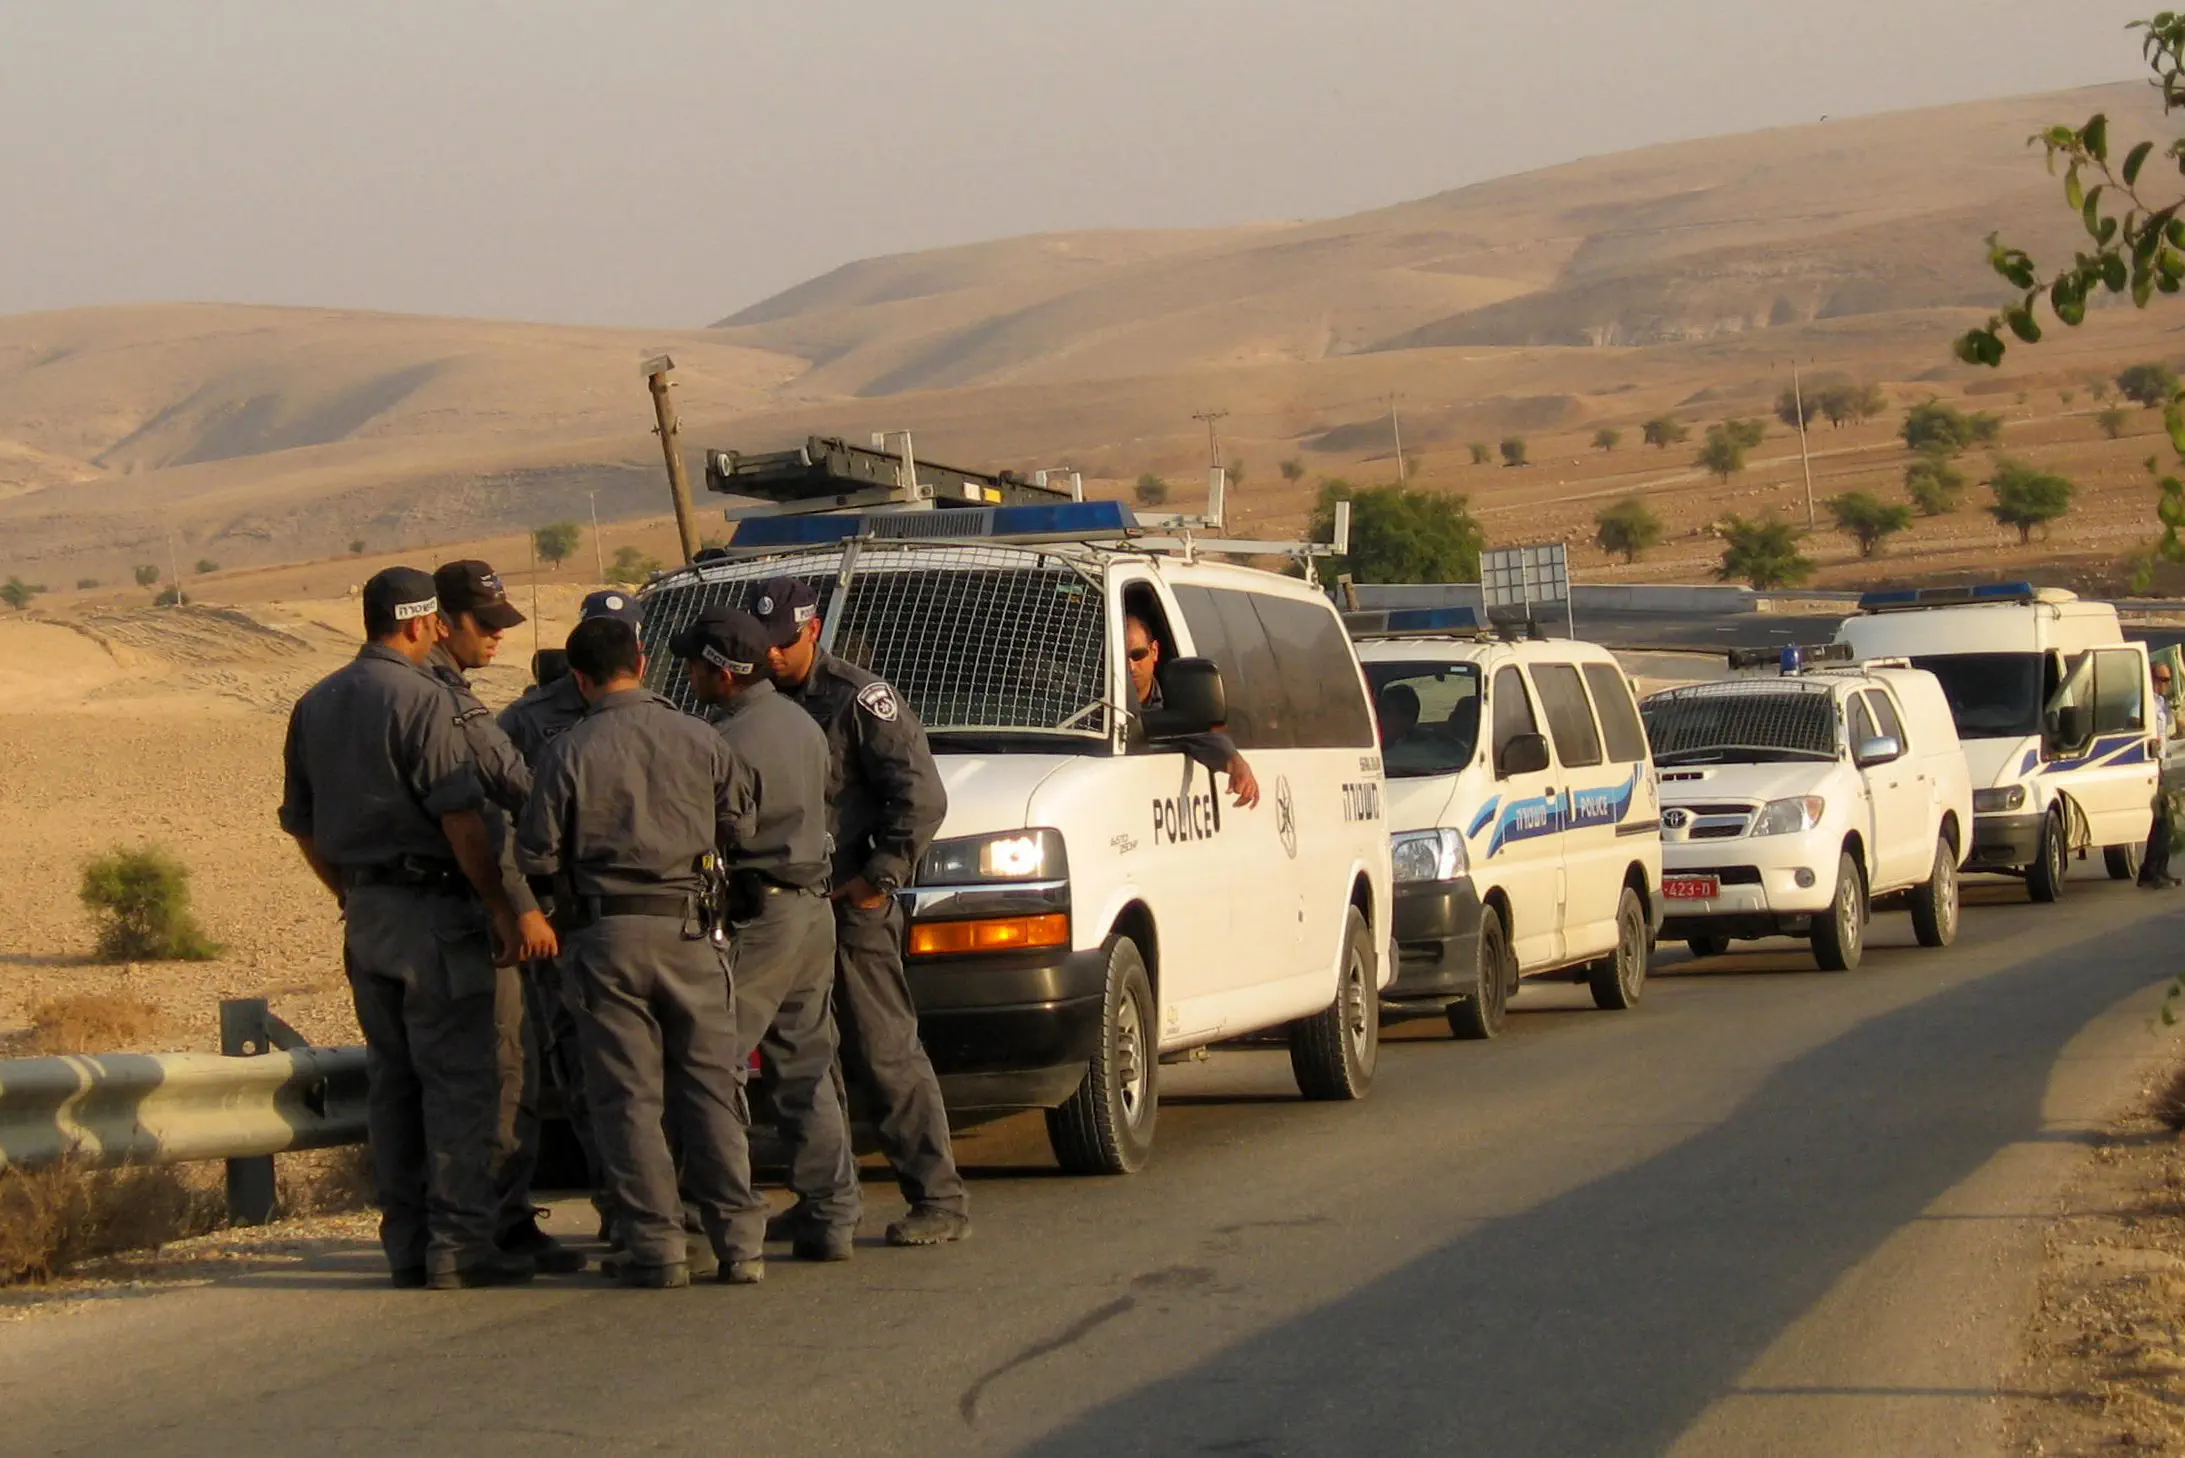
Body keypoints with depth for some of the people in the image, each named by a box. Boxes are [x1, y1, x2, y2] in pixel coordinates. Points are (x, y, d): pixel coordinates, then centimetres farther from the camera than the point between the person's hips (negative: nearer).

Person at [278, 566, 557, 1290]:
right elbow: (461, 818, -17)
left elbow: (301, 824, 17)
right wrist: (507, 910, -13)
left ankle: (406, 1243, 14)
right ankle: (461, 1243, -7)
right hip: (432, 907, -8)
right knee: (459, 1078, -4)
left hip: (365, 910, 8)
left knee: (392, 1080, 12)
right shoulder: (419, 697, -12)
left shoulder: (315, 705, 11)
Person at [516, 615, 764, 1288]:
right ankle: (739, 1239, 5)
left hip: (606, 935, -2)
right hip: (687, 930, 2)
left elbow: (536, 855, -5)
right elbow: (733, 827, 7)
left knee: (628, 1096, 3)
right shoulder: (698, 740, 2)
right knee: (710, 1087, 8)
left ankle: (655, 1245, -1)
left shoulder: (569, 753, -6)